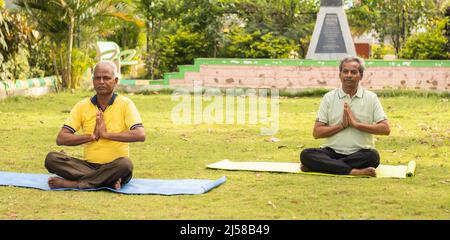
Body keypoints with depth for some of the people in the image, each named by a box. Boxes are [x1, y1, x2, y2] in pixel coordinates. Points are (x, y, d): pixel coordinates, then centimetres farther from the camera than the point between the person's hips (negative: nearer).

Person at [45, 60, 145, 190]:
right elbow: (61, 139, -2)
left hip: (114, 167, -3)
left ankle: (72, 183, -24)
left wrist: (106, 134, -18)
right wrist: (92, 136, -12)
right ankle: (107, 181, -27)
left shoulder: (125, 104, -1)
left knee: (125, 164, -37)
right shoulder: (82, 106, 6)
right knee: (51, 158, -20)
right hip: (89, 165, 3)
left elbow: (140, 135, -17)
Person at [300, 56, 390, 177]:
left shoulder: (371, 98, 6)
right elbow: (316, 132, 2)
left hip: (359, 153, 0)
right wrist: (342, 125, -10)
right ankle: (353, 171, -35)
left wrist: (356, 124, -11)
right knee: (306, 154, -27)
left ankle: (321, 165, -24)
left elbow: (385, 129, -4)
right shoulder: (329, 97, 8)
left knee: (373, 156, -34)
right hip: (332, 152, 0)